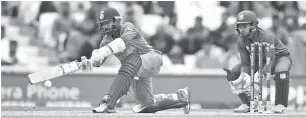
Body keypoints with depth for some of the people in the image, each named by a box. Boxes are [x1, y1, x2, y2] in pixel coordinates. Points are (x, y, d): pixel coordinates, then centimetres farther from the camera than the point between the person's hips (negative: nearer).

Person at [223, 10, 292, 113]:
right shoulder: (241, 41, -16)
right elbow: (245, 63, -14)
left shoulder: (266, 36, -34)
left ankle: (280, 104, -26)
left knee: (281, 71, -41)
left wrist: (256, 79, -48)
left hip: (279, 57, -6)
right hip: (260, 60, 6)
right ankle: (247, 104, -5)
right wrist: (243, 77, -35)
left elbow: (270, 62, -38)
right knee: (235, 72, -11)